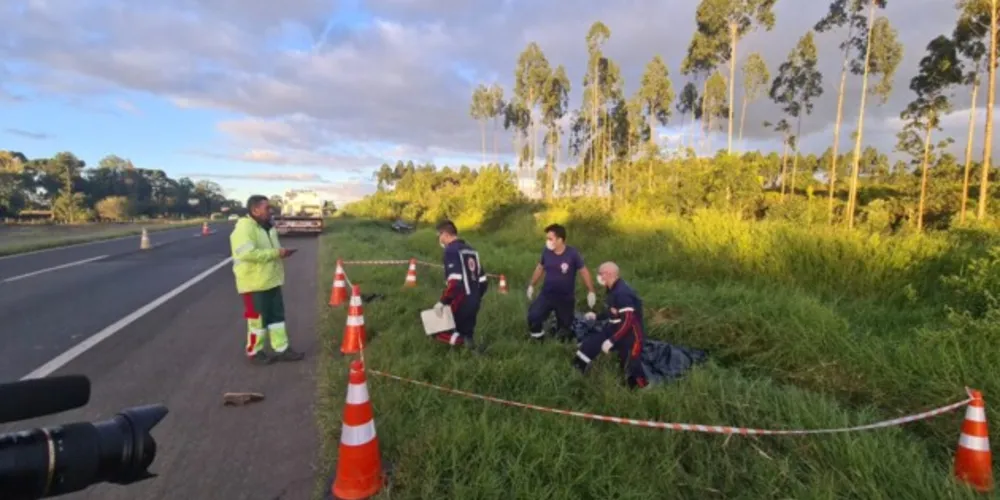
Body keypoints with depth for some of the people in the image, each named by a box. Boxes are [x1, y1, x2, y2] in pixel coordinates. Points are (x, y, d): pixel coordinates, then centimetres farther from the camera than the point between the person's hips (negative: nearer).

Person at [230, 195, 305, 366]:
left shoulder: (267, 227, 13)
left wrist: (281, 252, 4)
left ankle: (282, 349, 20)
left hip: (271, 281, 9)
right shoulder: (244, 228, -18)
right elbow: (247, 253, -30)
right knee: (258, 318, 3)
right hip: (255, 283, -9)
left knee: (277, 315, 12)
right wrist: (276, 253, -24)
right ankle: (254, 352, 19)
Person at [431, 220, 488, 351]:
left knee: (438, 332, 4)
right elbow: (483, 281, 14)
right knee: (466, 334, 20)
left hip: (460, 303, -7)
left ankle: (458, 339, -16)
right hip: (474, 303, 8)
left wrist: (442, 302, -14)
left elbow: (454, 281, -22)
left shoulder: (451, 250, -11)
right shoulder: (472, 250, 13)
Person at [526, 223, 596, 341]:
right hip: (547, 295, 2)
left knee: (564, 327, 12)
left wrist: (591, 292, -7)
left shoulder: (572, 254, -18)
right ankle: (538, 338, 10)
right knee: (533, 317, -16)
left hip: (566, 298, -2)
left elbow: (584, 271, -7)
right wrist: (531, 285, 16)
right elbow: (540, 268, 9)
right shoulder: (546, 251, -9)